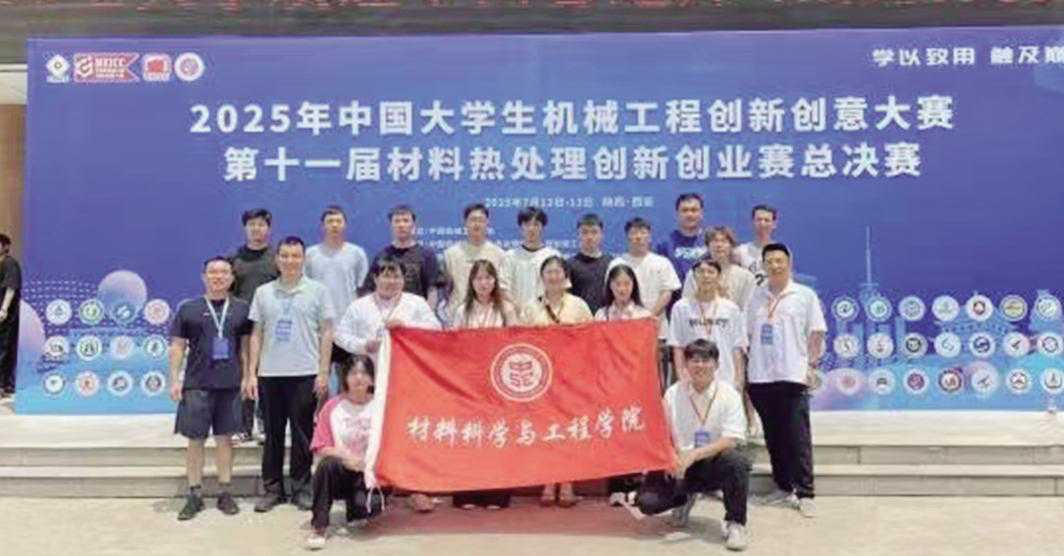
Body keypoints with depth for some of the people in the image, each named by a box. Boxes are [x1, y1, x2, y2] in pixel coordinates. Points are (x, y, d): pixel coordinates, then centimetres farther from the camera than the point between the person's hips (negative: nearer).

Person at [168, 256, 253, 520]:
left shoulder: (241, 308, 6)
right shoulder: (188, 308, 2)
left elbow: (245, 345, 10)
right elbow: (177, 346, 3)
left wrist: (247, 377, 5)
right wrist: (175, 379, -3)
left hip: (230, 384, 1)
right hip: (197, 385, -1)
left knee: (225, 437, 9)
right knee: (195, 440, 4)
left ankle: (224, 493, 20)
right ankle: (194, 495, 17)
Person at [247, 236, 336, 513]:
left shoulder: (317, 290, 2)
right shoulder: (263, 292, 10)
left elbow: (326, 333, 1)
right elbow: (256, 334, 11)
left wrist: (323, 372, -5)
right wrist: (251, 373, 5)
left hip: (305, 374, -2)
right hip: (270, 374, 2)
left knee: (302, 433, 4)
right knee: (272, 433, 9)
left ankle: (301, 487, 16)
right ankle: (272, 488, 19)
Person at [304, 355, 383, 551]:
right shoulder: (332, 407, 0)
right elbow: (320, 449, -3)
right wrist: (343, 455, -20)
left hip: (368, 474, 0)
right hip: (340, 472, 1)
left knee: (371, 506, -30)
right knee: (328, 463, -34)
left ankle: (355, 509, 10)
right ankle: (319, 527, -21)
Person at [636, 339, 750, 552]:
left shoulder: (728, 394, -7)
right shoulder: (673, 394, 0)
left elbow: (731, 440, -16)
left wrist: (694, 455, -29)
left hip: (714, 464, -2)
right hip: (679, 465, 2)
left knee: (736, 461, -36)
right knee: (647, 501, -18)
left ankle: (735, 523, -11)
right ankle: (686, 498, 19)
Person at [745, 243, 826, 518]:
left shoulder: (805, 295, 2)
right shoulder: (756, 297, 11)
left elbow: (816, 333, 2)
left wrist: (812, 365, -6)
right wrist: (743, 370, 9)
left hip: (792, 375, -3)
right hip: (760, 377, 4)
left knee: (798, 438, -4)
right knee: (773, 436, 10)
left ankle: (804, 494, 3)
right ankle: (783, 487, 21)